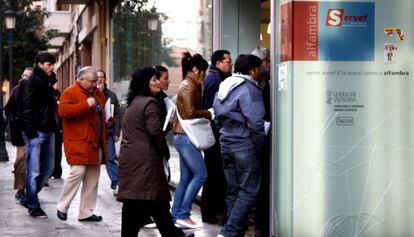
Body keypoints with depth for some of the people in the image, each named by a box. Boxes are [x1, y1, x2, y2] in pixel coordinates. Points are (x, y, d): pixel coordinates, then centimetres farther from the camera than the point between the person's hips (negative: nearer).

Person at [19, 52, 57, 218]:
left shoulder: (48, 83, 17)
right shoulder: (29, 83, -7)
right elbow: (26, 109, -14)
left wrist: (53, 127, 10)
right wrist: (30, 130, -19)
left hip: (48, 132, 9)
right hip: (35, 133, -8)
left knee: (48, 168, 12)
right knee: (33, 171, -3)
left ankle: (28, 198, 26)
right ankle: (33, 206, 3)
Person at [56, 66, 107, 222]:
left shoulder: (98, 94, 19)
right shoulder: (70, 93, -5)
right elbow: (63, 111, -21)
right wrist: (86, 104, -23)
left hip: (96, 144, 8)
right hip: (78, 143, -8)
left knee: (92, 178, 6)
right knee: (78, 172, -17)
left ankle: (86, 212, 12)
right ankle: (62, 207, 0)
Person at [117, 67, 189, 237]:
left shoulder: (133, 102, 19)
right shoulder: (150, 103, -10)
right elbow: (155, 132, -17)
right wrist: (165, 152, -4)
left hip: (128, 157, 9)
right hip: (145, 159, -9)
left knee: (132, 203, 7)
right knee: (156, 200, -4)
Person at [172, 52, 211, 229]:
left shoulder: (188, 85, 19)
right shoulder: (189, 86, -12)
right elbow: (191, 113, -19)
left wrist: (206, 114, 5)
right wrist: (209, 114, -9)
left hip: (182, 136, 10)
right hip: (186, 136, -10)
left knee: (186, 178, 10)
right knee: (200, 174, -9)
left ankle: (176, 216, 12)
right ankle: (183, 215, -9)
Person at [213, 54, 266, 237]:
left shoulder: (223, 88, 14)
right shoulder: (249, 89, -13)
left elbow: (217, 119, 17)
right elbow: (255, 123, -17)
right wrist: (260, 148, -8)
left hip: (225, 144, 8)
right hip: (244, 145, -8)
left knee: (233, 191, 13)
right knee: (248, 191, -5)